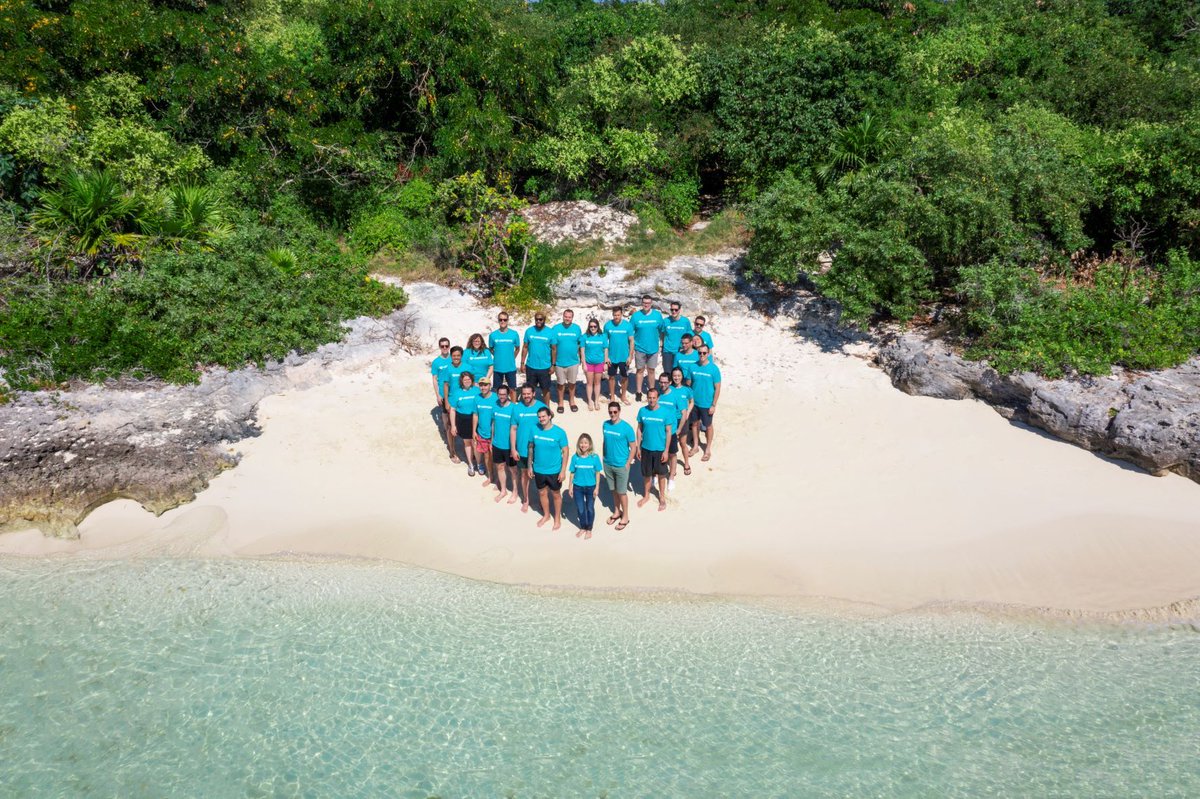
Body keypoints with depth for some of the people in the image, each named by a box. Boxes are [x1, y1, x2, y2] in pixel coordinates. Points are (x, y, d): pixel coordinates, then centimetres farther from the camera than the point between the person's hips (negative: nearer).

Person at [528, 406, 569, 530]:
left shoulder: (559, 432, -18)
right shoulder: (535, 430, -9)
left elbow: (565, 451, -12)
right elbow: (531, 448, 3)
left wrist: (563, 470, -13)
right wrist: (530, 466, 6)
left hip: (554, 470, -3)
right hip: (538, 470, 3)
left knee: (556, 494, 14)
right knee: (542, 493, 20)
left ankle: (557, 518, 34)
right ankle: (546, 515, 43)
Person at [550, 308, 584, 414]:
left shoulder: (577, 328, -5)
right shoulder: (556, 329, -10)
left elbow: (581, 345, 4)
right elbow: (553, 347, -8)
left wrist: (582, 358, 5)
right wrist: (553, 362, -7)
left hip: (573, 361, 1)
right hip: (560, 362, -1)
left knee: (572, 382, 15)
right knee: (561, 383, 12)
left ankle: (572, 401, 33)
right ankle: (560, 403, 28)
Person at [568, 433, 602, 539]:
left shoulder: (595, 457, -13)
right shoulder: (575, 457, -9)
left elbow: (597, 473, -7)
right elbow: (572, 473, -1)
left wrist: (596, 488, -7)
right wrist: (570, 487, 0)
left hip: (590, 487, -1)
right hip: (578, 487, 1)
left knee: (590, 508, 14)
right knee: (580, 509, 15)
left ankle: (589, 529, 32)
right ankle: (583, 528, 37)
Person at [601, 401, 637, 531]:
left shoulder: (627, 427, -17)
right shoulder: (605, 424, -2)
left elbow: (633, 447, -11)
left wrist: (627, 464, -12)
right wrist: (604, 457, 10)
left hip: (621, 465, -5)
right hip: (608, 464, 5)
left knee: (622, 492, 6)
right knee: (614, 490, 19)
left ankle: (625, 517, 22)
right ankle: (617, 512, 37)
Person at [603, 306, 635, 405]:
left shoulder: (628, 325, -8)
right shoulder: (607, 325, -7)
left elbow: (631, 341, -3)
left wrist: (630, 356, -7)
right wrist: (606, 356, -4)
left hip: (624, 357, 0)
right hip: (612, 357, 0)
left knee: (625, 377, 11)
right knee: (612, 376, 11)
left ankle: (623, 396, 30)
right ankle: (612, 396, 26)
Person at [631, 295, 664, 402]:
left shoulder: (657, 315, -4)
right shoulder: (636, 315, -7)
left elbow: (661, 331, 3)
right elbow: (630, 333, -4)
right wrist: (631, 349, -5)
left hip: (653, 348, 1)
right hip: (640, 348, -1)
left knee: (651, 370, 12)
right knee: (640, 370, 9)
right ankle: (638, 392, 19)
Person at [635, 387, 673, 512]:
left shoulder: (665, 412, -14)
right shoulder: (642, 411, -7)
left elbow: (668, 432, -9)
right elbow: (639, 429, 2)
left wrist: (666, 450, -10)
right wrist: (638, 447, 2)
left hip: (660, 449, -2)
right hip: (646, 448, 2)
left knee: (661, 474, 13)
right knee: (646, 474, 16)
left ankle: (662, 497, 33)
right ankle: (646, 496, 37)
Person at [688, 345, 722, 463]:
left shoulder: (714, 368, -16)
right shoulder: (693, 367, -6)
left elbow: (717, 388, -11)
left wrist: (713, 405, -12)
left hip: (707, 404, -3)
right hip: (694, 402, 3)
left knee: (708, 426, 12)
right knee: (695, 423, 18)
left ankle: (708, 449, 28)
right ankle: (695, 446, 37)